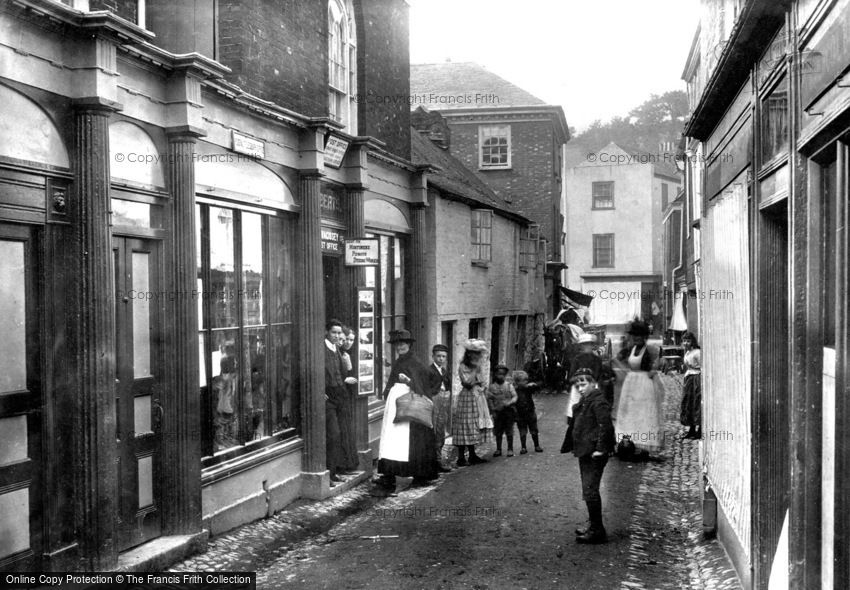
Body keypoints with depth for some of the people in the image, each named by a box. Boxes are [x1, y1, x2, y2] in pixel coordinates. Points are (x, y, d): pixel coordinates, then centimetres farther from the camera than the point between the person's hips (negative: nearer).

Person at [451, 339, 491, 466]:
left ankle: (472, 456, 16)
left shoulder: (476, 367, 15)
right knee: (465, 428, -8)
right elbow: (468, 383, -21)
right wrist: (475, 370, -18)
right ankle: (461, 458, -6)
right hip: (466, 398, -8)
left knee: (473, 429, 11)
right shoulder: (463, 367, -10)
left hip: (476, 400, 8)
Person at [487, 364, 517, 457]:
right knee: (498, 432, 7)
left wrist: (509, 402, -20)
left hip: (509, 411, -1)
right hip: (498, 412, 1)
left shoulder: (509, 385, 1)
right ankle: (498, 449, 17)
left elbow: (514, 396, -1)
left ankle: (510, 449, 12)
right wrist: (493, 411, -4)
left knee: (509, 431, 3)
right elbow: (489, 399, 3)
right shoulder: (492, 387, 1)